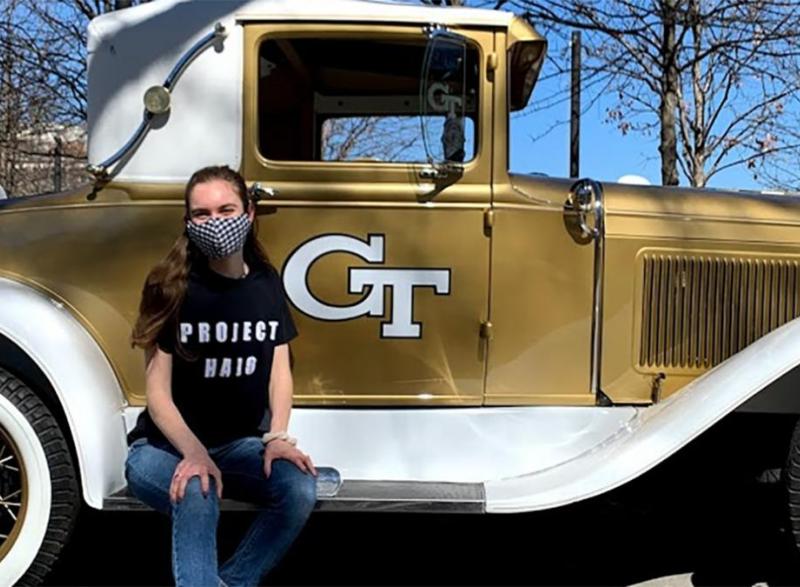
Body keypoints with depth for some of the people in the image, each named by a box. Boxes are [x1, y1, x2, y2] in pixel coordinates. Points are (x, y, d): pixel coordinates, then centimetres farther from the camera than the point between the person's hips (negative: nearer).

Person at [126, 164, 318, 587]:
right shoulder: (171, 286, -12)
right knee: (197, 498, -37)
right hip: (165, 446, -4)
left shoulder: (266, 283, 0)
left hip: (240, 444, 4)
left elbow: (279, 369, 4)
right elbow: (157, 393, -13)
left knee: (300, 488, -24)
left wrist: (277, 437, -13)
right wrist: (194, 454, -28)